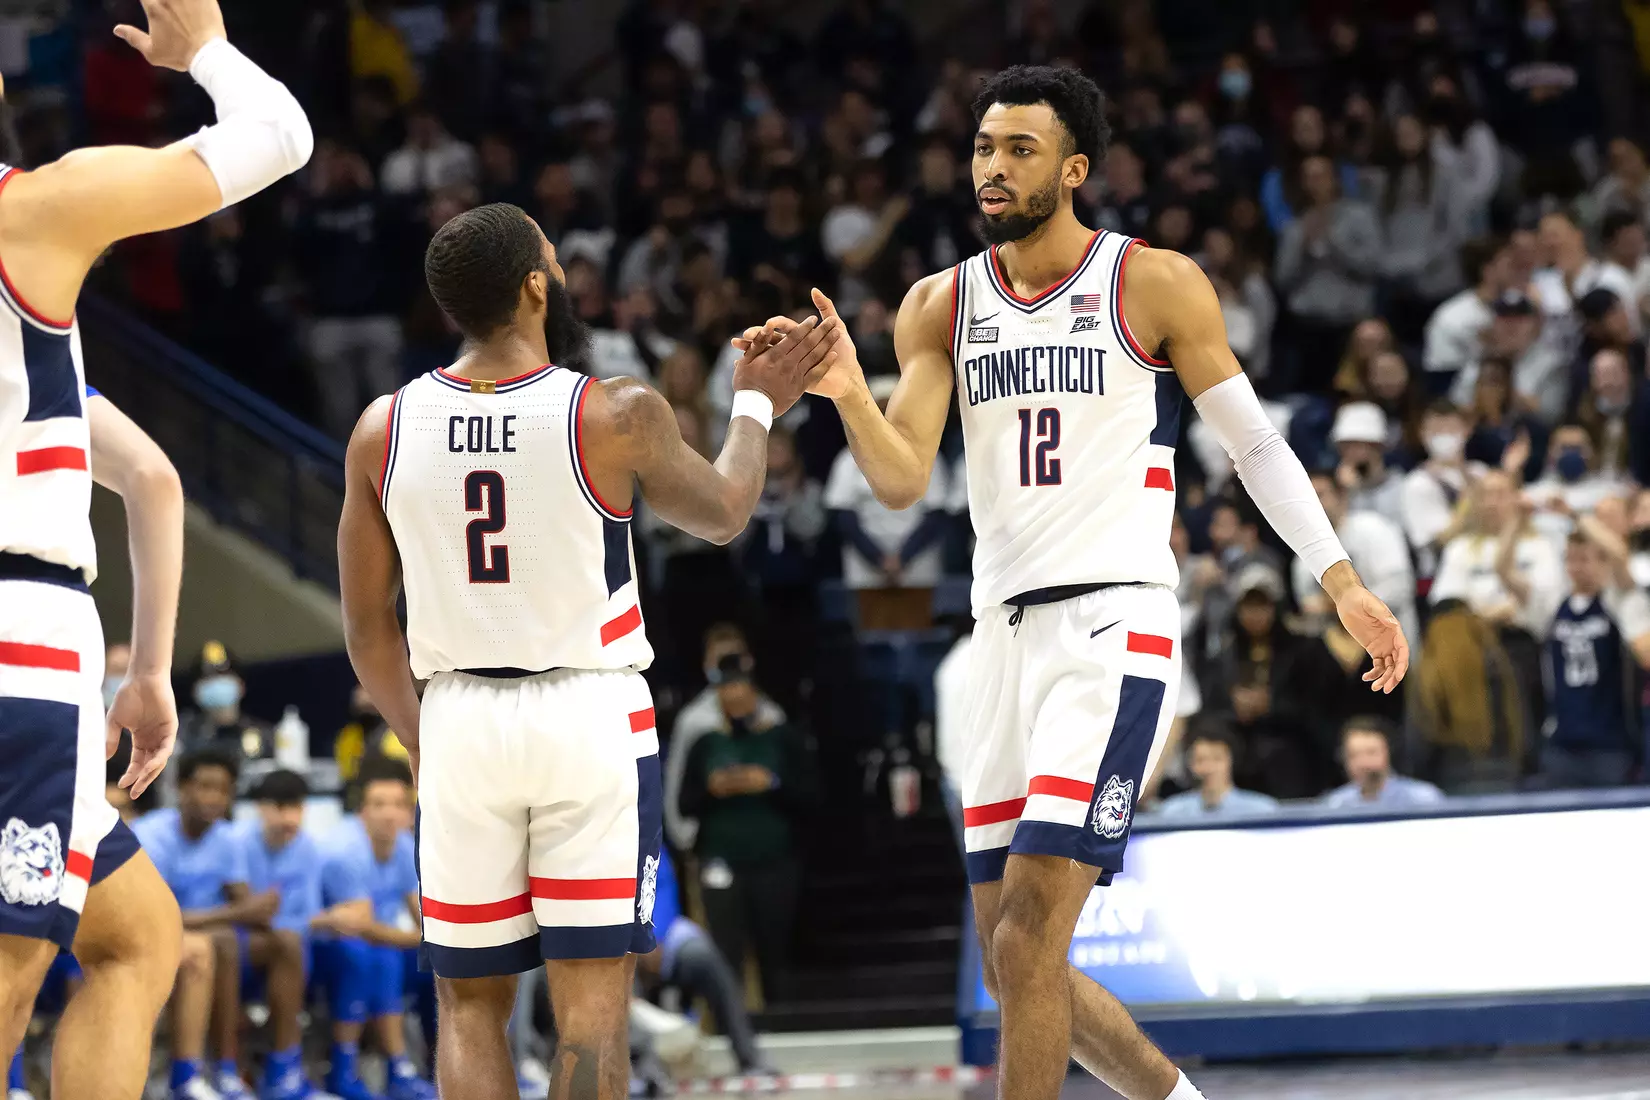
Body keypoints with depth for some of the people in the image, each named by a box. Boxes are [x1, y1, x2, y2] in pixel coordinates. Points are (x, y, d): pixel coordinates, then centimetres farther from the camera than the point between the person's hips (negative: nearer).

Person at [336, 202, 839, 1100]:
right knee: (591, 1006, 0)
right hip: (590, 718, -3)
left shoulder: (383, 430, -2)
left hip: (460, 721, 3)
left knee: (471, 1005, 11)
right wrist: (757, 406, 28)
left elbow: (367, 629, 5)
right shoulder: (617, 417, -11)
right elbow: (722, 514, 10)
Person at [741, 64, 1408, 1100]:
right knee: (1016, 965, 8)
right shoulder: (942, 305, 10)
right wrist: (846, 392, -18)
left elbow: (1255, 441, 6)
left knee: (1027, 943, -17)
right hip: (1006, 633, 6)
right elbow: (903, 480, 0)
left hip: (1116, 626, -6)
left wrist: (1343, 582, 2)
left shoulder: (1157, 285, -1)